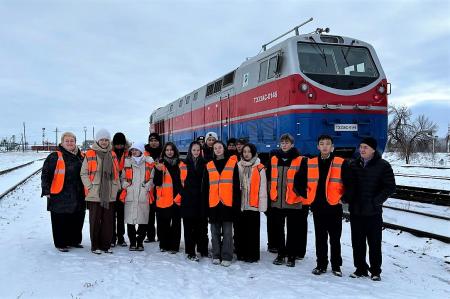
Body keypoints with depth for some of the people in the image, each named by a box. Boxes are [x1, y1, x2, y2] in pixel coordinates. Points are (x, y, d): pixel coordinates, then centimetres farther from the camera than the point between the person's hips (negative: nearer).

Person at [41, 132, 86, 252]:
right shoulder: (55, 157, -6)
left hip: (77, 196, 6)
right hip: (60, 197, -6)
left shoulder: (80, 157, 12)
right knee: (61, 221, 1)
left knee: (77, 220, 12)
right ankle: (61, 243, 14)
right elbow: (45, 174, -6)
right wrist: (46, 191, -10)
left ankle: (74, 240, 27)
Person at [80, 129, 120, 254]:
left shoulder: (112, 155, 12)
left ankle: (106, 245, 19)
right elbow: (84, 173, -1)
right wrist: (90, 187, -9)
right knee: (95, 221, 3)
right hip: (94, 194, -4)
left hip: (110, 195, 4)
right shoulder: (90, 154, -2)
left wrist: (117, 187, 9)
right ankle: (95, 246, 13)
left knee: (108, 221, 8)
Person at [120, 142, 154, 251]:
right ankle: (132, 242, 15)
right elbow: (123, 177, 16)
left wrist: (147, 187, -5)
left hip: (143, 196, -1)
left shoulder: (149, 161, 6)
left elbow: (152, 178, 8)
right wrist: (125, 185, 0)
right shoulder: (127, 161, 11)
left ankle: (140, 242, 17)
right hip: (130, 196, 1)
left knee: (143, 221, 3)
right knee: (130, 220, 2)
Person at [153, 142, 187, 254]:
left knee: (176, 223, 4)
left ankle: (174, 246, 11)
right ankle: (164, 245, 16)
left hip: (177, 199, 0)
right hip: (163, 199, 0)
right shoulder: (160, 164, 6)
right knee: (163, 223, 4)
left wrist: (180, 195, -5)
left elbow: (184, 182, 6)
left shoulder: (181, 165, 7)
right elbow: (157, 183, -3)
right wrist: (159, 171, -19)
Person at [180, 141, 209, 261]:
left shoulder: (204, 163, 9)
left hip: (201, 198, 2)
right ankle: (190, 252, 7)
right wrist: (182, 193, -6)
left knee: (202, 225, 7)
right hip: (188, 199, -2)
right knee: (189, 226, 1)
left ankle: (203, 250, 19)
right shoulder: (185, 163, 4)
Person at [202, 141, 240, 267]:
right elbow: (205, 187, 12)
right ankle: (216, 255, 18)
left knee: (227, 231, 0)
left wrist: (236, 202, -4)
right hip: (213, 204, 3)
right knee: (215, 231, 9)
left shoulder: (232, 163, 4)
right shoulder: (209, 166, 11)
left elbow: (236, 185, 1)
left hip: (228, 203, -3)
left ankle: (226, 257, 7)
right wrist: (205, 204, 6)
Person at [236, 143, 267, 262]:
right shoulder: (238, 166, 9)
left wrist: (262, 205, -9)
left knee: (253, 230, 2)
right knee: (242, 230, 10)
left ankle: (252, 255, 11)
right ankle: (242, 253, 21)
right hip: (240, 204, 4)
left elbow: (262, 187, -5)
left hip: (253, 205, -4)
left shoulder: (259, 168, -2)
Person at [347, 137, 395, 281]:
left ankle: (376, 271, 18)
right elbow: (347, 183, 16)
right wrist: (348, 198, 2)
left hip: (373, 211, -4)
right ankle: (361, 268, 22)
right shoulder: (353, 164, 7)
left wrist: (376, 201, -12)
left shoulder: (383, 166, -5)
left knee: (374, 242, 5)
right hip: (355, 211, 4)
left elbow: (390, 187, -5)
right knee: (357, 242, 10)